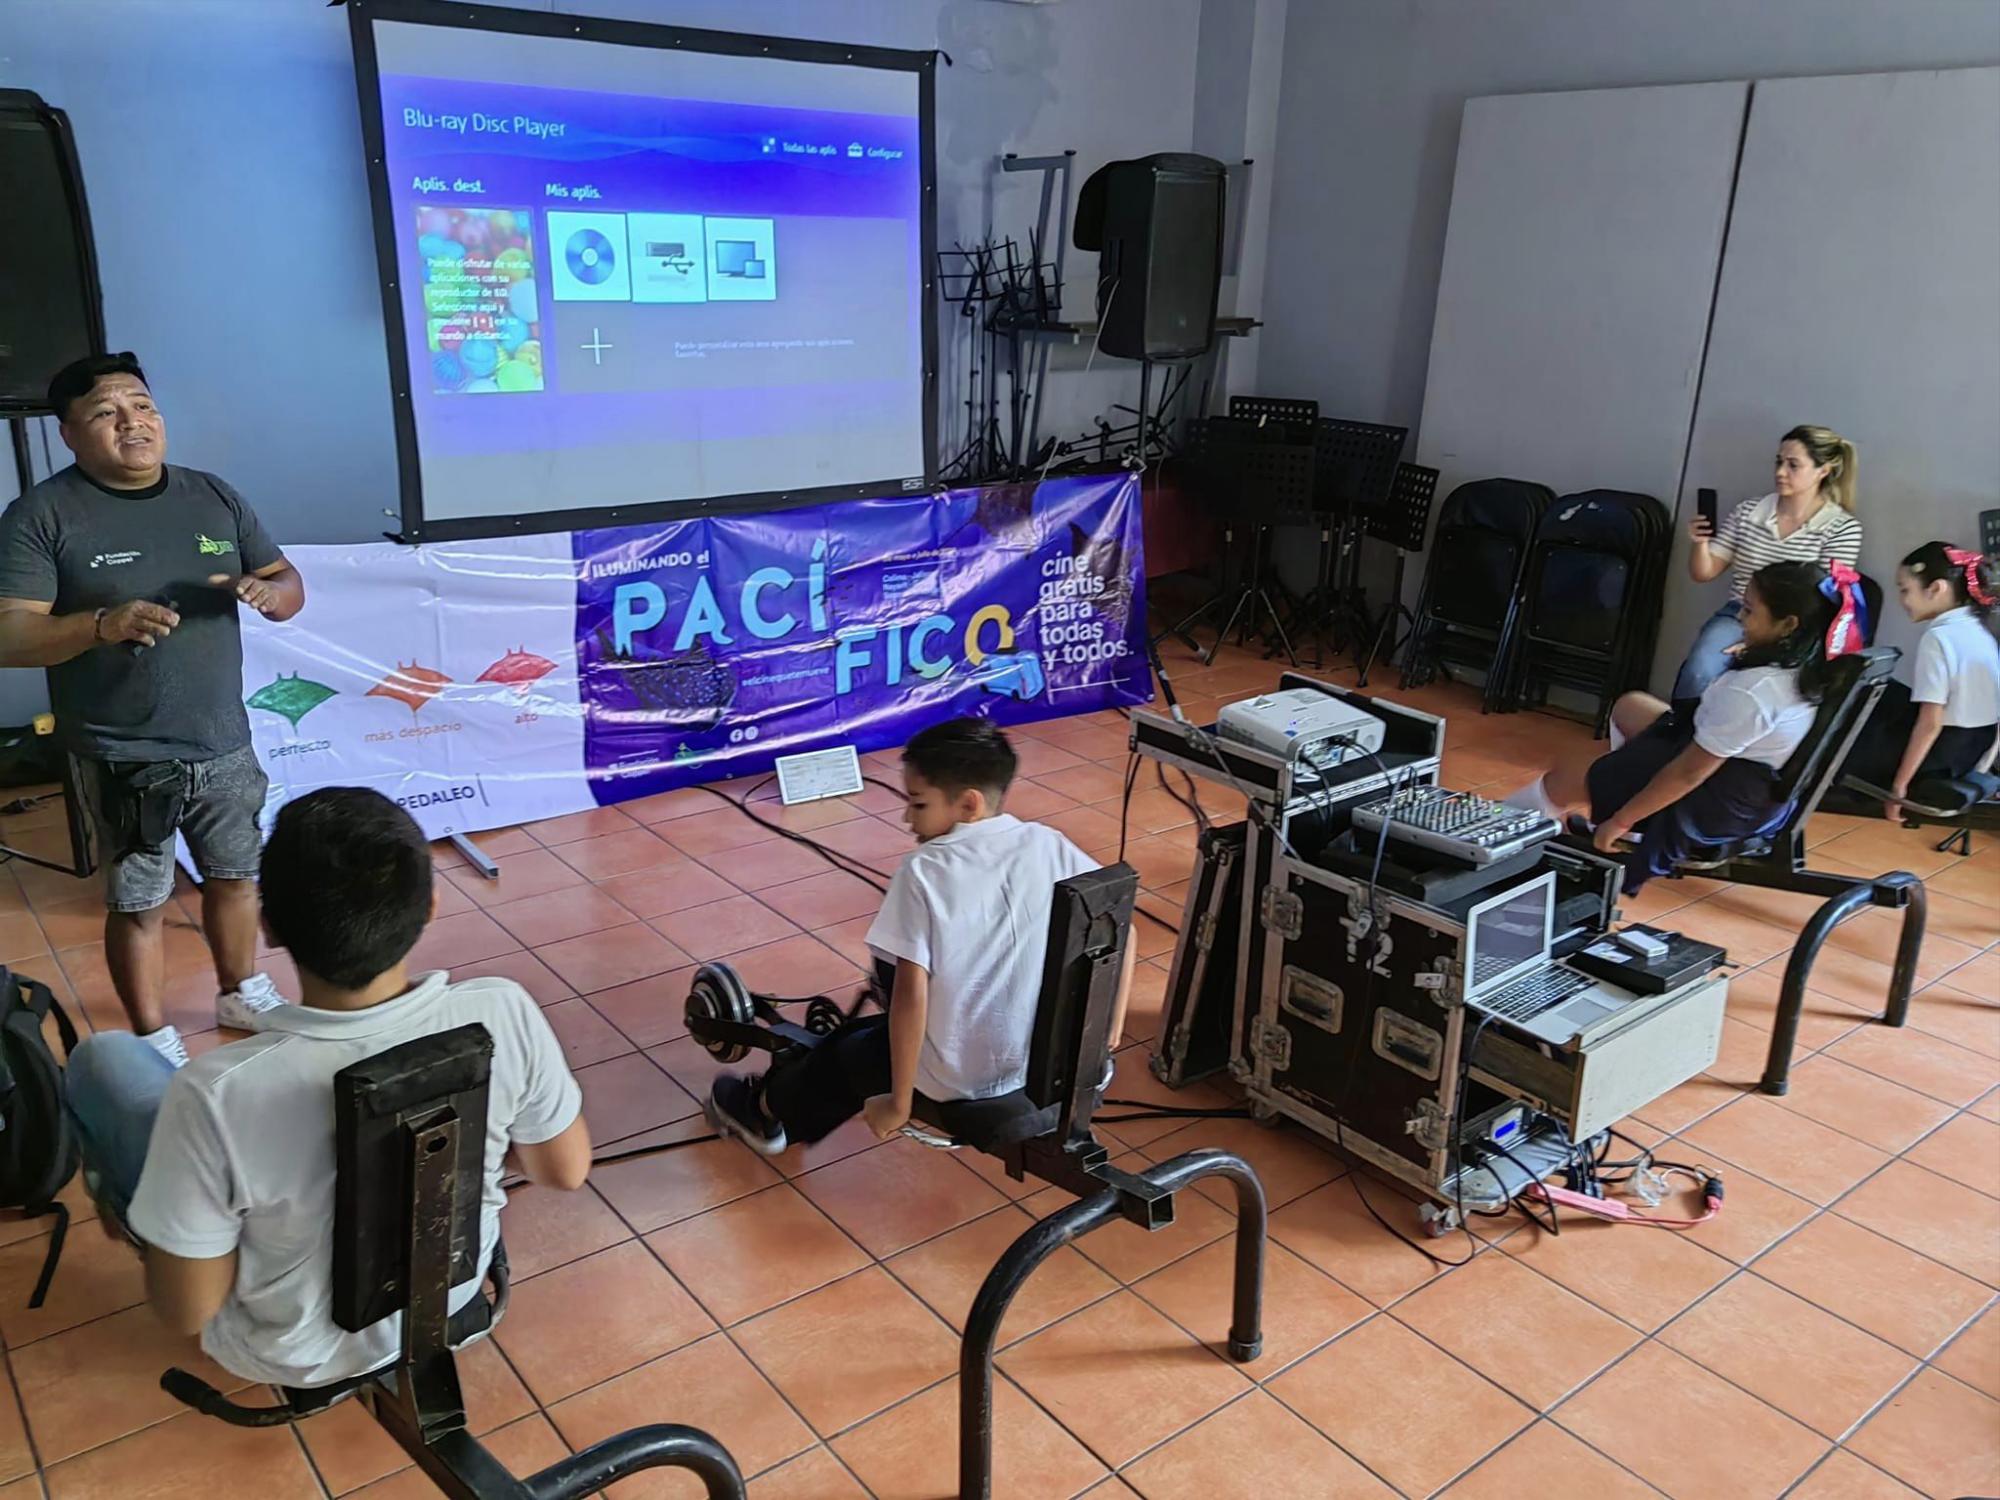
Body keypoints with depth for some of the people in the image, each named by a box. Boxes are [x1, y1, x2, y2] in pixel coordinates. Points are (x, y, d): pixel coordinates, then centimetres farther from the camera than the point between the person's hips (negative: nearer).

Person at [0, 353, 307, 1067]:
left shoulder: (215, 497, 4)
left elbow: (288, 580, 10)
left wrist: (270, 592, -15)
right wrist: (102, 625, -33)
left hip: (225, 743, 5)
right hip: (123, 758, -4)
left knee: (236, 874, 19)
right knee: (138, 902, 8)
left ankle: (241, 992, 42)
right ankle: (153, 1040, 25)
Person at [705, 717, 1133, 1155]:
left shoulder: (925, 871, -17)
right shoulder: (1051, 846, -4)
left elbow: (912, 996, -19)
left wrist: (898, 1102, -8)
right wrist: (1108, 1038, 11)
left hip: (959, 1081, -6)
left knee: (848, 1049, 26)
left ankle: (764, 1110, 52)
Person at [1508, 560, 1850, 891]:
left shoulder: (1752, 691, -33)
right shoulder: (1809, 667, -6)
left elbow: (1689, 772, -26)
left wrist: (1620, 820, -19)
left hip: (1720, 803, -10)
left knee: (1566, 779, -4)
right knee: (1629, 706, 23)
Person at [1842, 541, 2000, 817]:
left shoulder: (1938, 638, -21)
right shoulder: (1977, 629, 5)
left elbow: (1931, 724, -23)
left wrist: (1899, 786, -18)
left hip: (1944, 751, -9)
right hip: (1978, 743, 9)